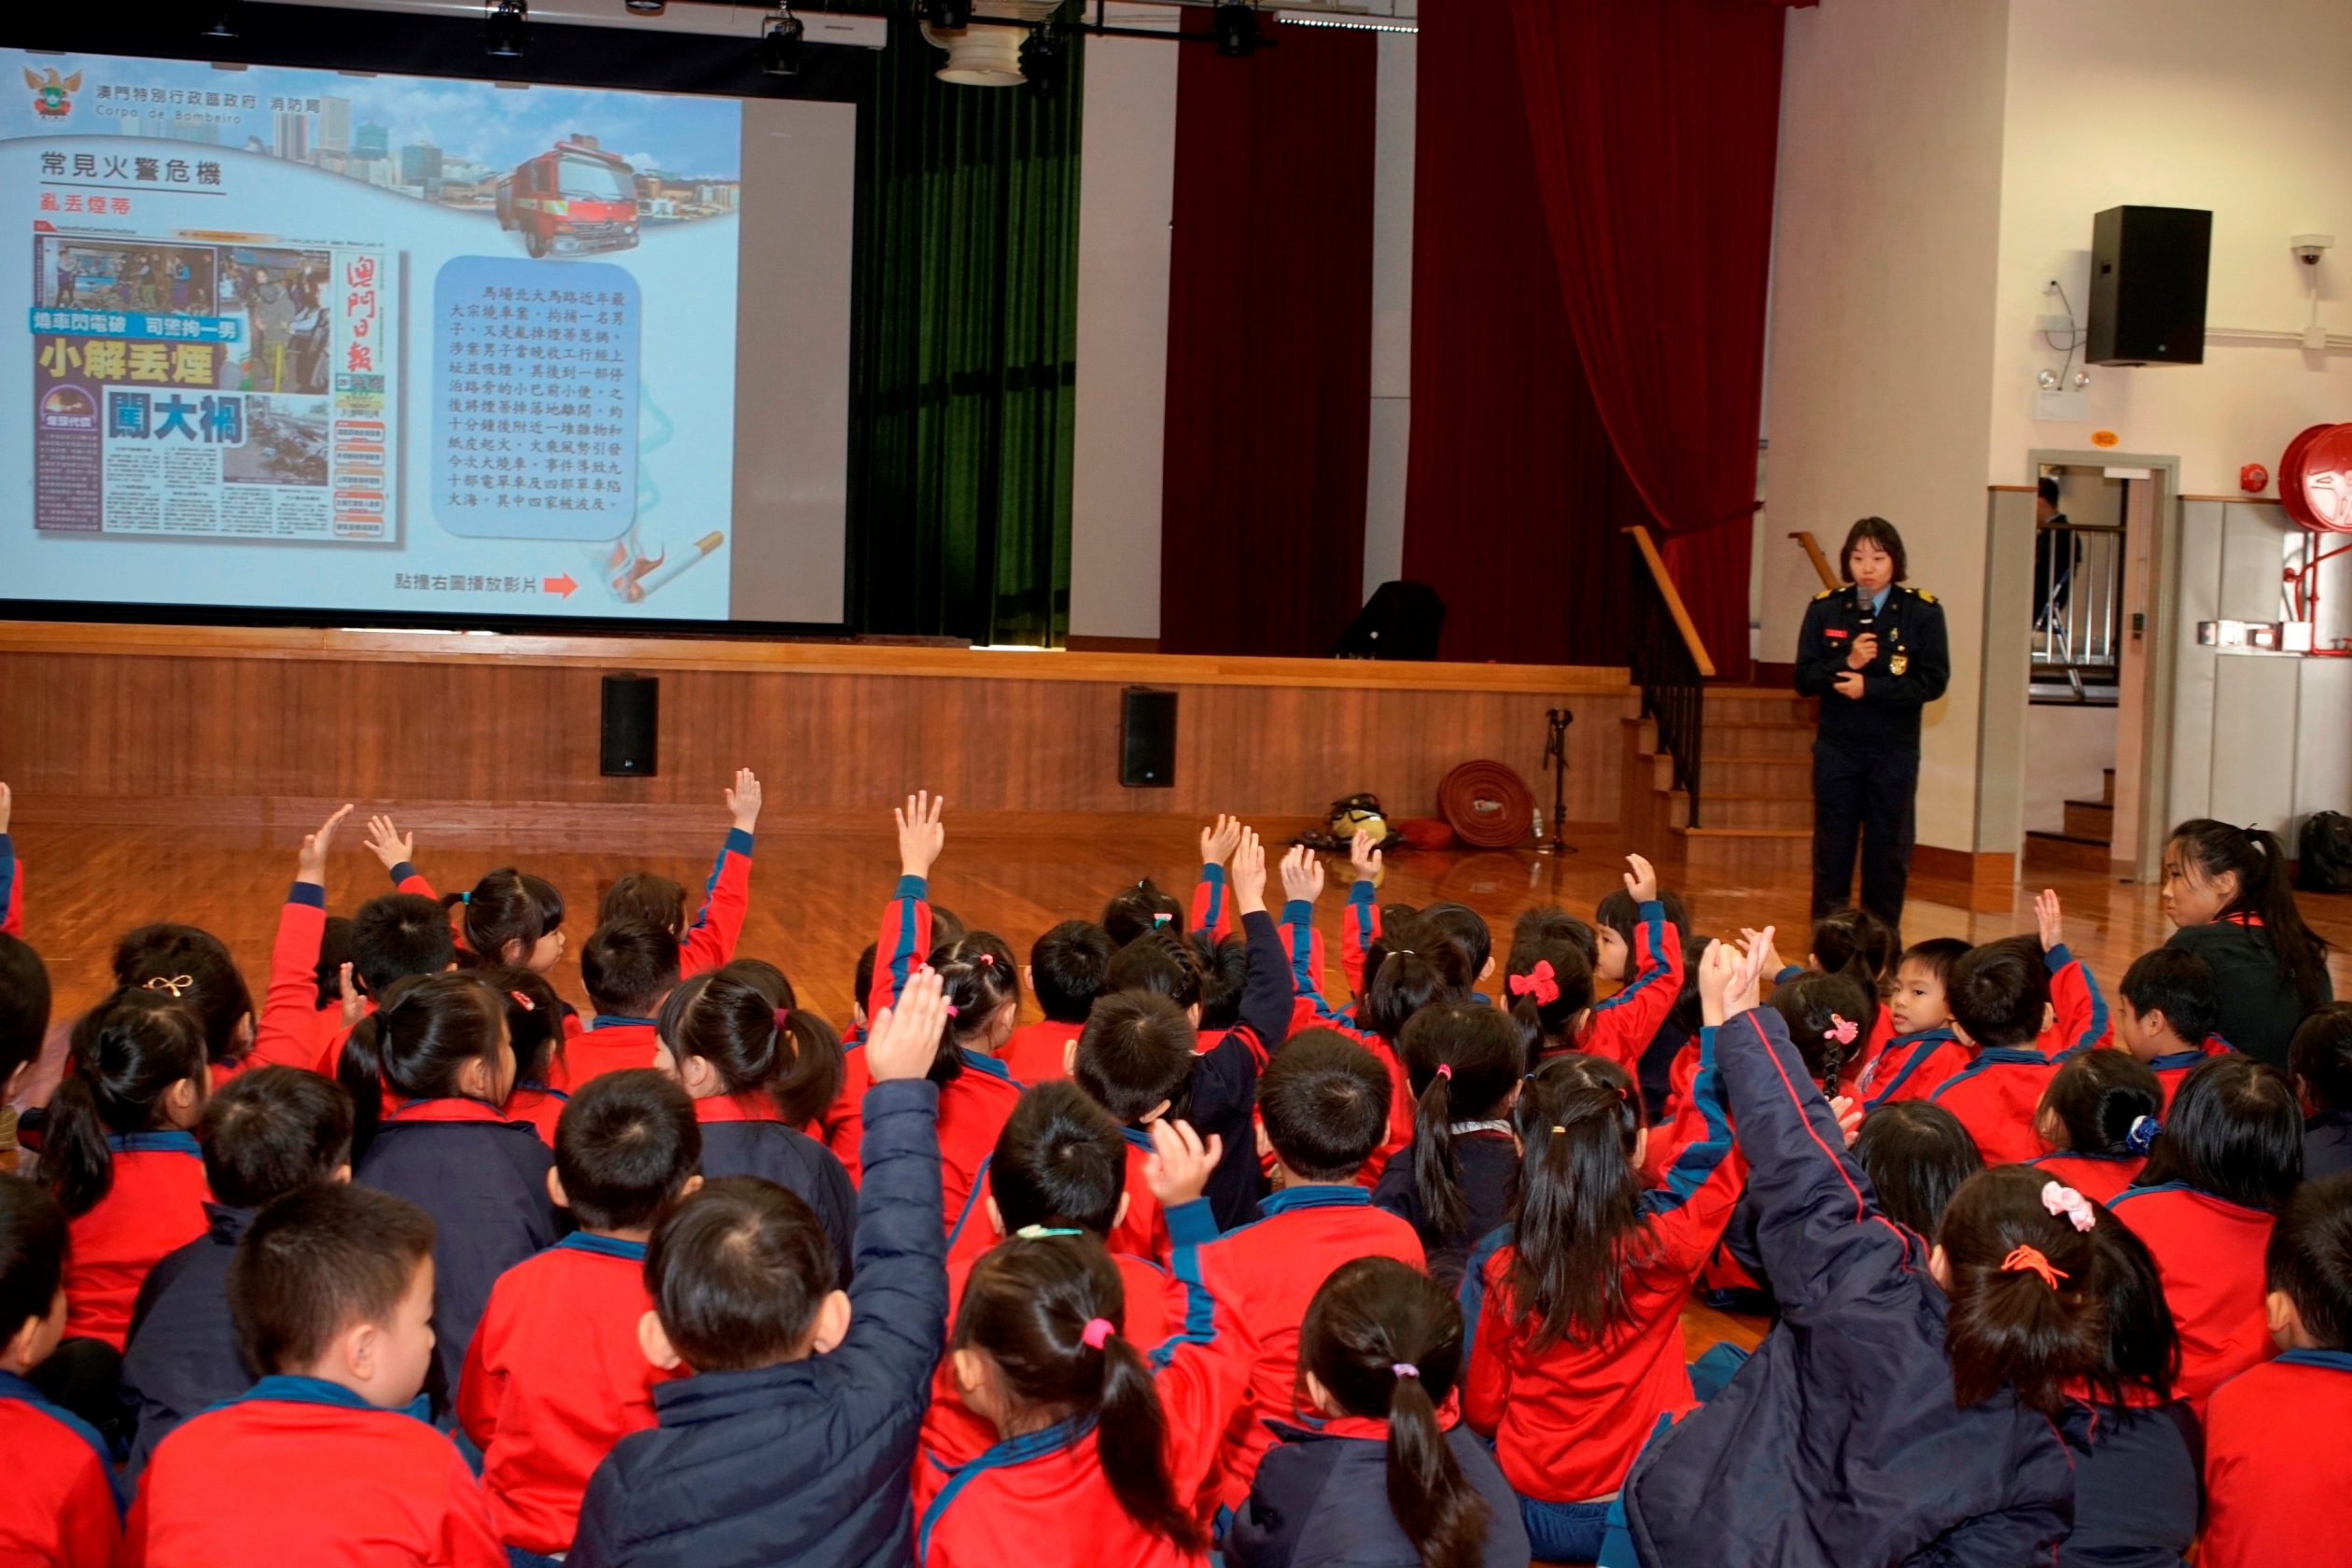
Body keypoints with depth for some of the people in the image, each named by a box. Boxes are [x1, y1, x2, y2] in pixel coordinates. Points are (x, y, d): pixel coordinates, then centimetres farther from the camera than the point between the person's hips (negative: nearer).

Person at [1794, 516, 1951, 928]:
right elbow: (1804, 678, -2)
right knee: (1831, 850, 4)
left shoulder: (1923, 612, -3)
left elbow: (1933, 681, -9)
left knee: (1888, 853, 5)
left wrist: (1870, 686, -17)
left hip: (1895, 752, -1)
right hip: (1836, 748, 1)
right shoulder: (1825, 608, 2)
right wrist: (1847, 663, -19)